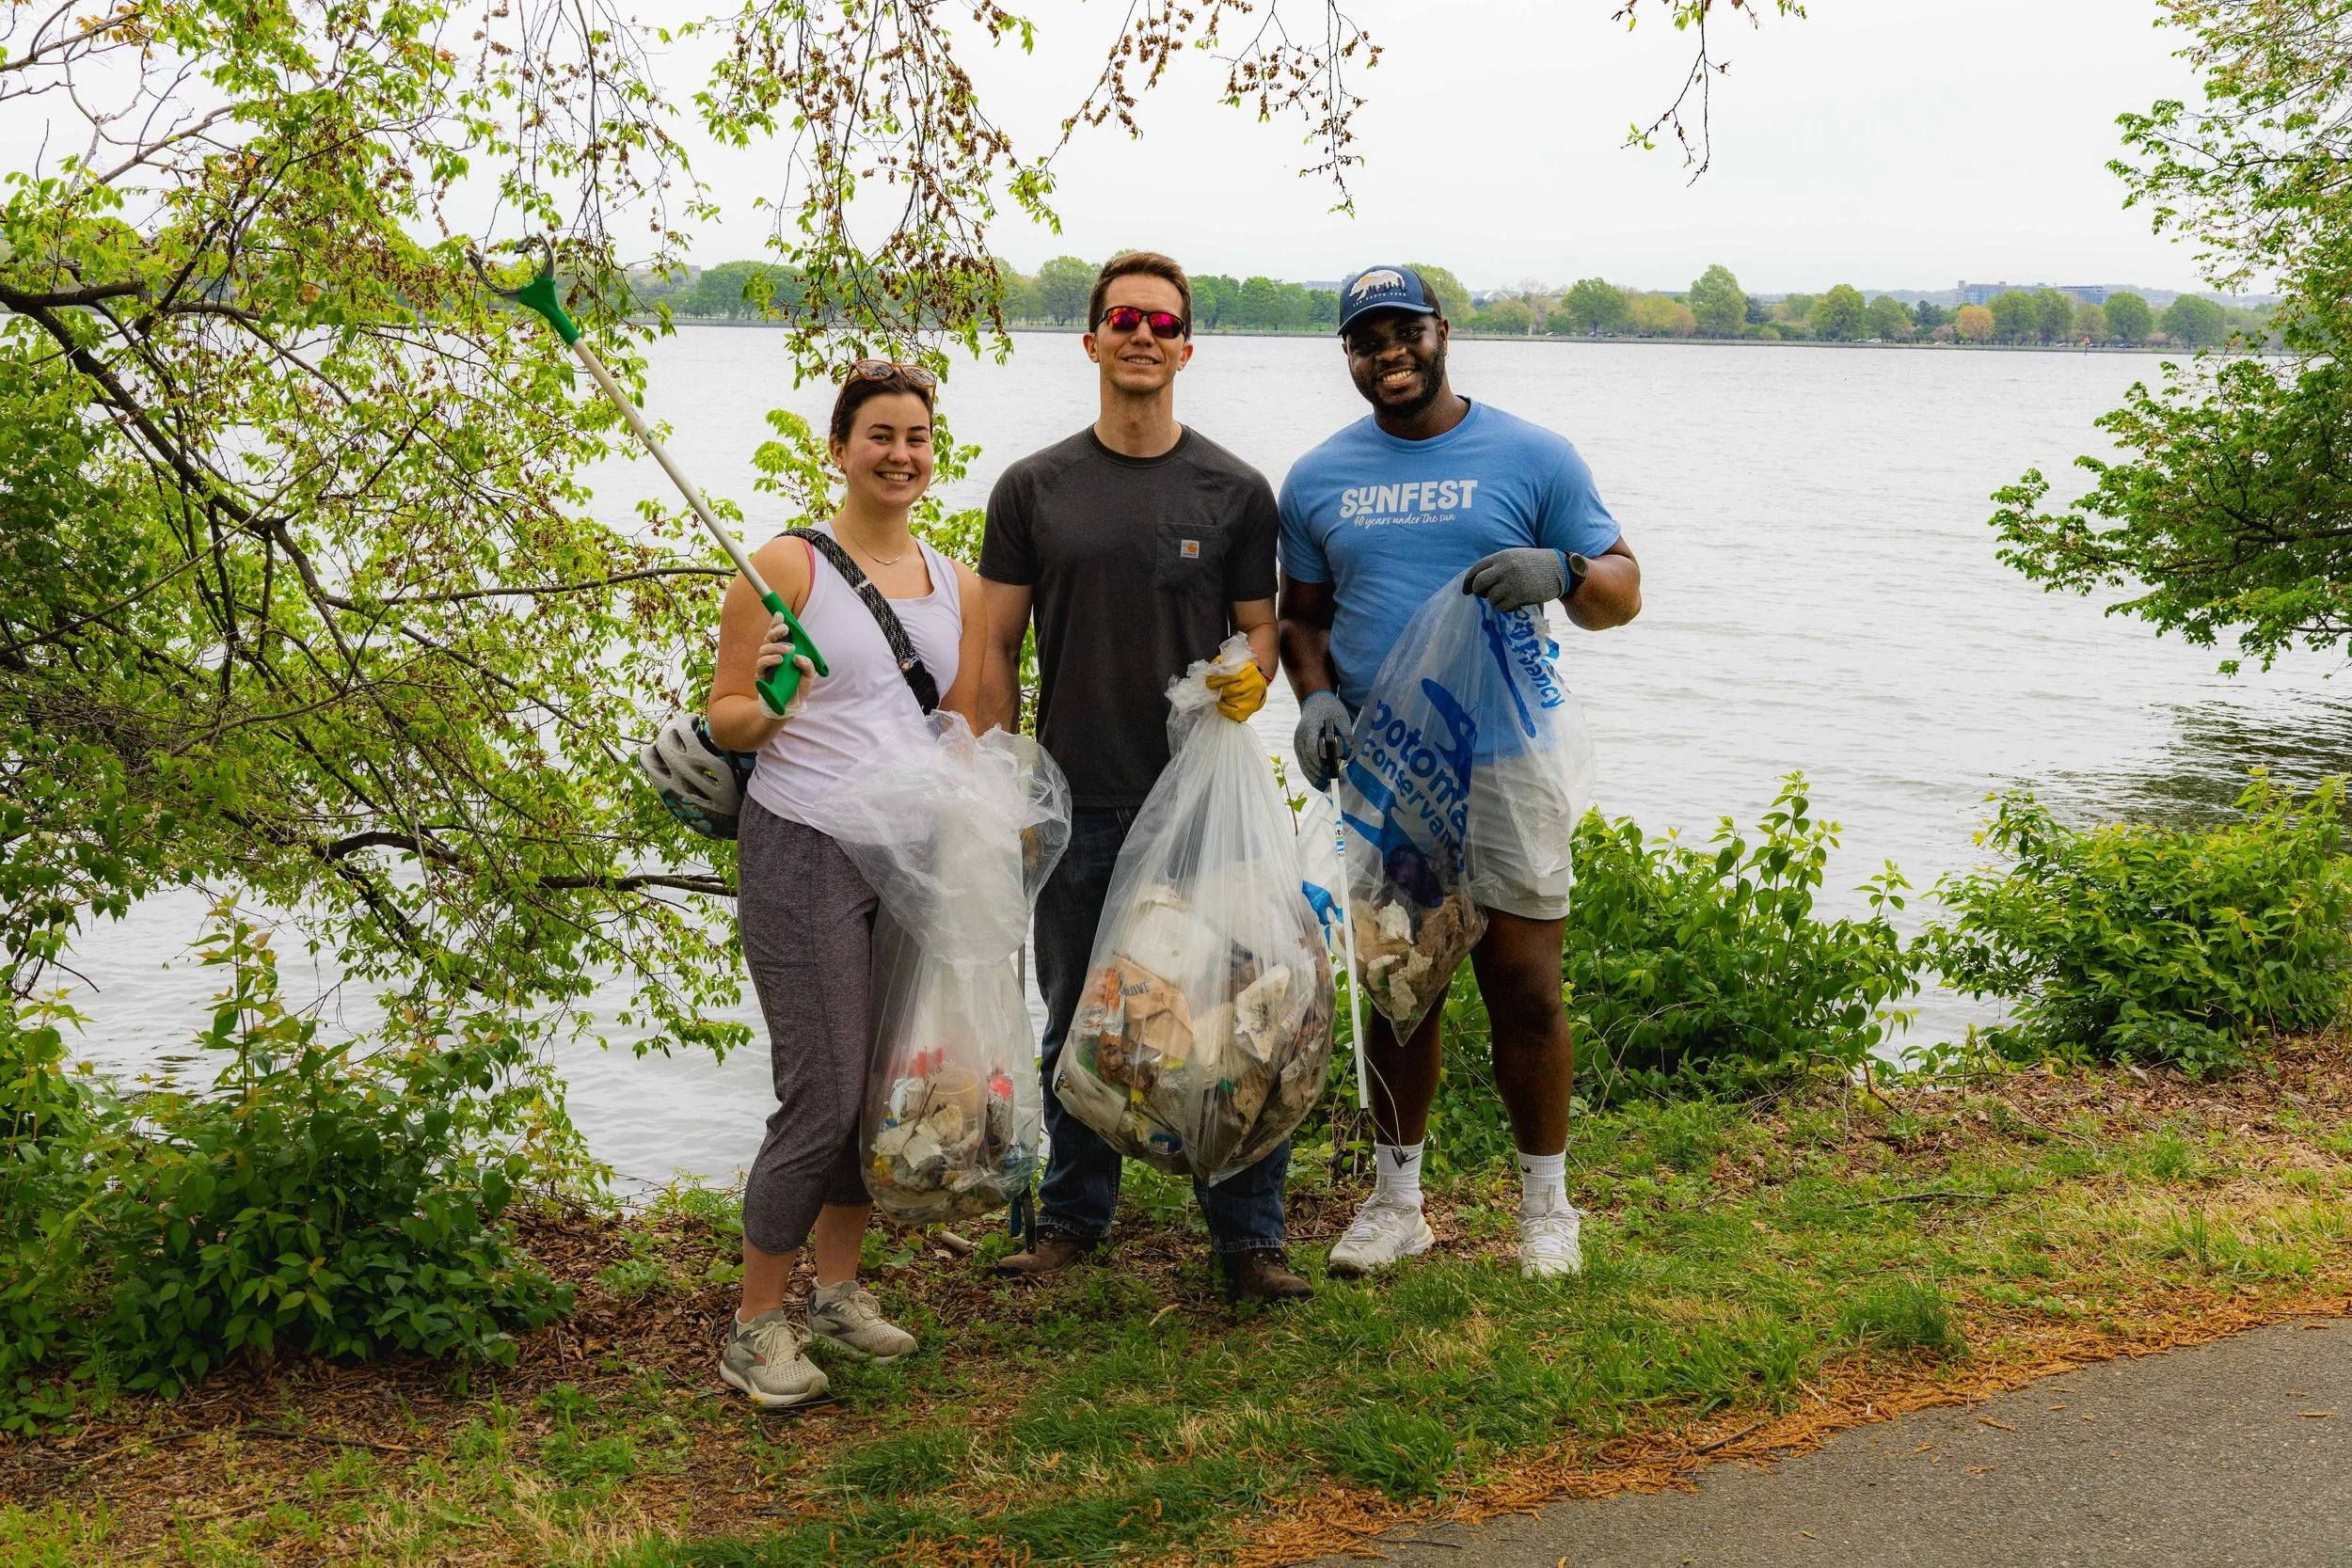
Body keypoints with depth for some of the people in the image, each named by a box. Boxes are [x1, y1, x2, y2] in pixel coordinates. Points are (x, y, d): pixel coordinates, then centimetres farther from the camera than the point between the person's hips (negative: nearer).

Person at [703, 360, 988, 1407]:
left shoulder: (956, 584, 12)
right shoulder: (789, 565, -5)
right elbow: (725, 722, -4)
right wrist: (764, 703, -25)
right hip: (804, 852, -6)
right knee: (823, 1096, -9)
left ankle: (839, 1288, 27)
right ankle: (756, 1326, 7)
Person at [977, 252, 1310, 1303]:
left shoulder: (1234, 492, 4)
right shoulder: (1033, 489, 5)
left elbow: (1259, 623, 9)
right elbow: (995, 649, 6)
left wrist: (1253, 675, -14)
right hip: (1077, 804, 1)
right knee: (1078, 1020, 12)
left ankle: (1249, 1236, 11)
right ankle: (1073, 1217, 27)